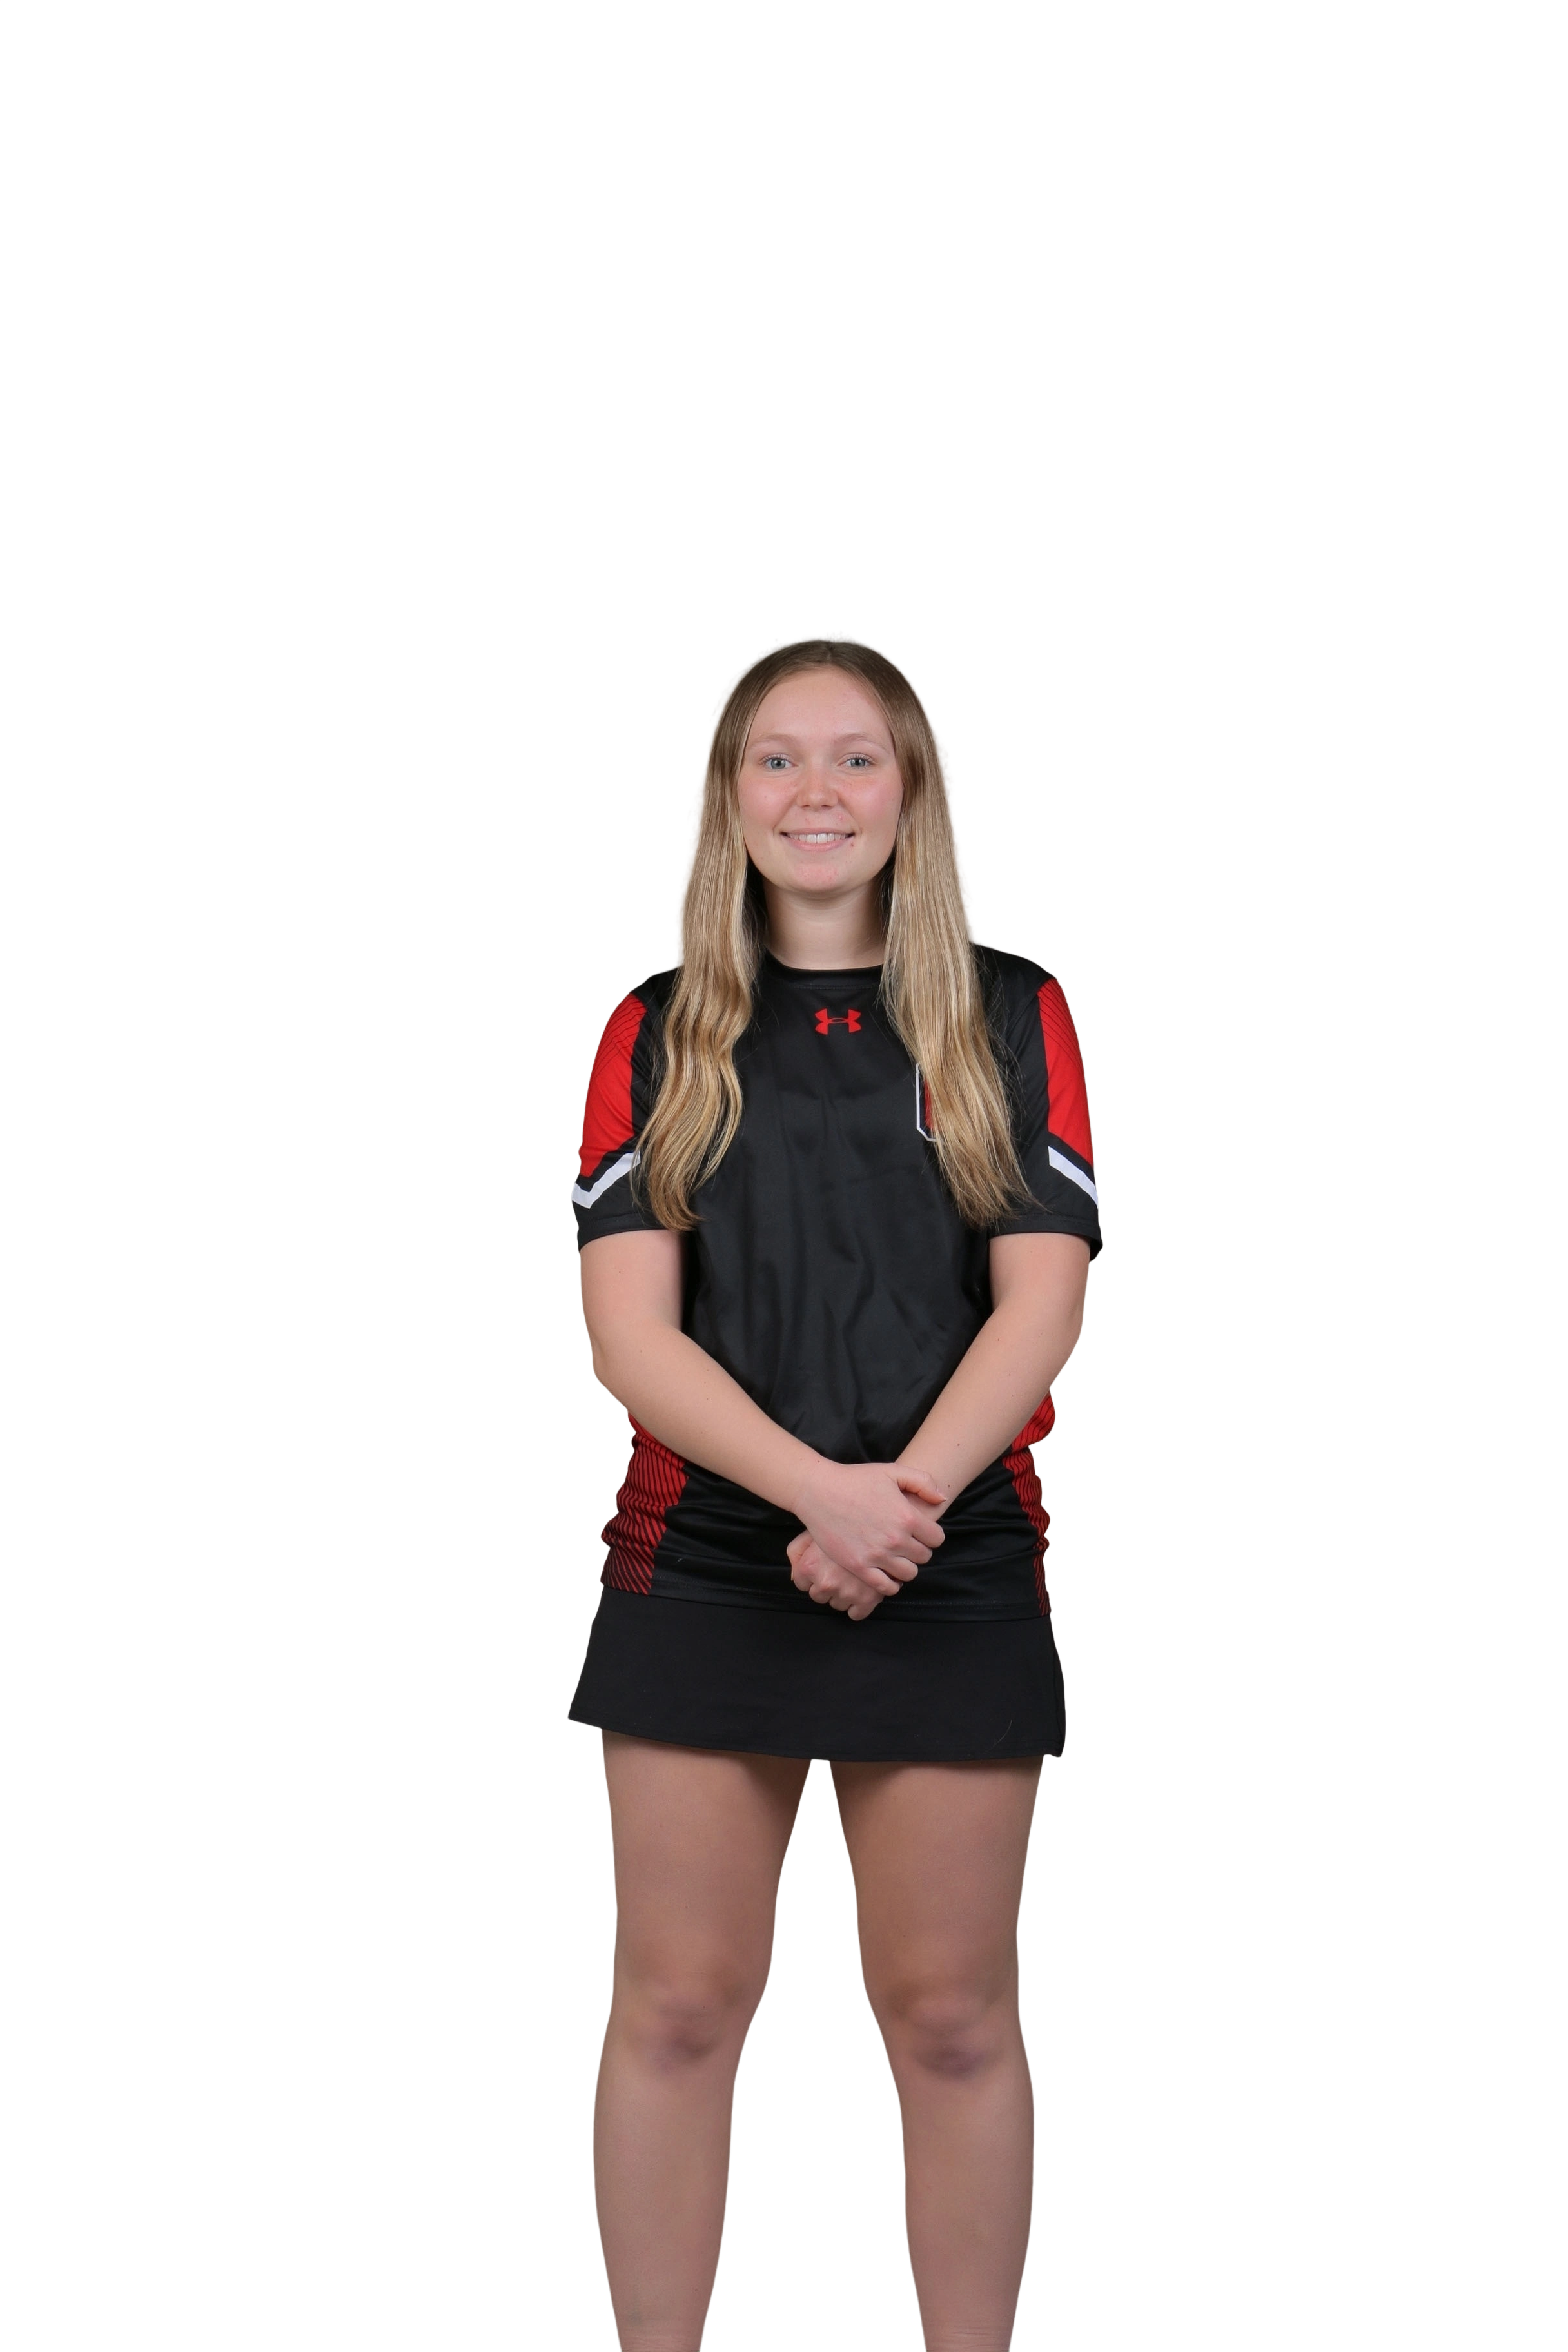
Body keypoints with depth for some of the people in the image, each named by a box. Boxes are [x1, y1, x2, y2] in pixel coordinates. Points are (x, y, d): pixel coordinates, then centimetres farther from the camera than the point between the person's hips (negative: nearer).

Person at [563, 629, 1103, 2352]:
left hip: (955, 1585, 0)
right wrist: (823, 1490, -18)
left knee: (951, 2017, 4)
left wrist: (902, 1500, -17)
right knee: (678, 2007, 2)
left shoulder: (1011, 1015, 7)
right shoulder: (660, 1032, 7)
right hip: (702, 1568, 0)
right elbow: (627, 1330, -3)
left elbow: (1041, 1305, -2)